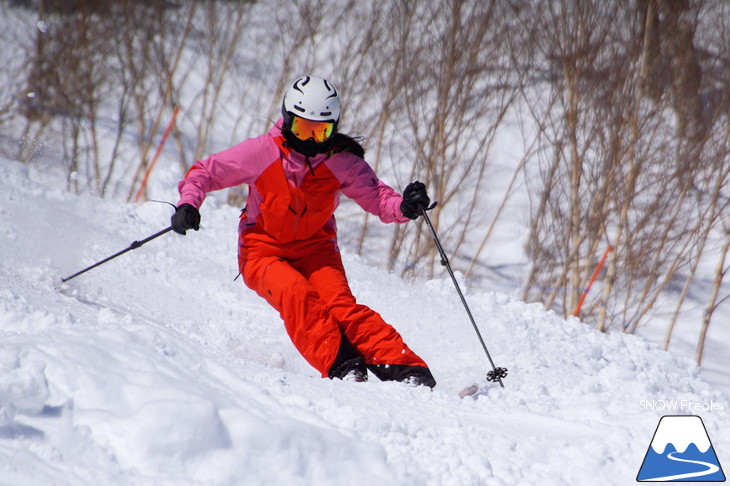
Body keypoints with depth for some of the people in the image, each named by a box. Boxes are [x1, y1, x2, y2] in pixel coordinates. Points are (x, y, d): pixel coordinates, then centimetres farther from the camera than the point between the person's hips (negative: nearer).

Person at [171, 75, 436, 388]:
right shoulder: (262, 152, -13)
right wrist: (188, 205, -23)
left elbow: (377, 198, -6)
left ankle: (401, 366, -37)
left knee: (339, 302, -26)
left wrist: (405, 206, -29)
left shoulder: (343, 161, -8)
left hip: (316, 247, 1)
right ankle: (339, 365, -42)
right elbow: (203, 173, -4)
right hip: (264, 249, -1)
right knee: (296, 294, -32)